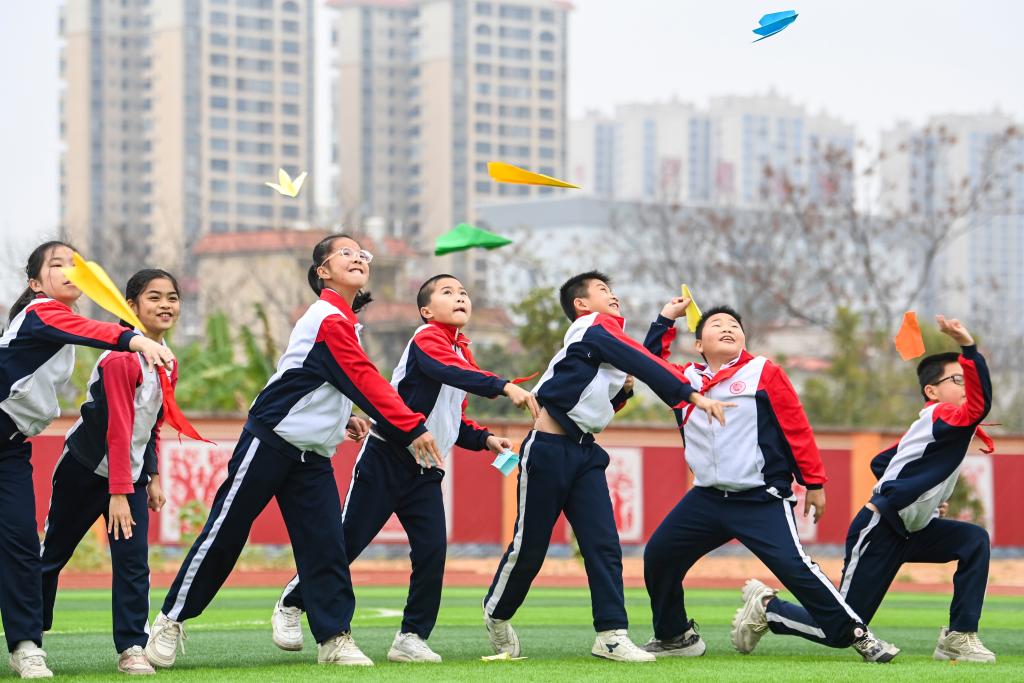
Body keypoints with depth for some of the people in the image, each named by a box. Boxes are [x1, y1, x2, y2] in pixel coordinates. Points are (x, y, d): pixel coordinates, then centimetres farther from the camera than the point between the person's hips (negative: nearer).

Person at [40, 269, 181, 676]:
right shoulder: (121, 358, -22)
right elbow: (118, 429, -24)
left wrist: (153, 477, 10)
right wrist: (118, 493, -25)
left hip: (131, 472, 6)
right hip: (86, 470, -6)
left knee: (134, 561, -8)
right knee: (53, 553, 8)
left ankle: (132, 647, -6)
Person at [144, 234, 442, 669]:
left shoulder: (342, 321, 16)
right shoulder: (330, 320, -14)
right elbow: (365, 381, -21)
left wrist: (339, 418, 11)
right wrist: (412, 428, -22)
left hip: (312, 455, 9)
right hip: (270, 443, -9)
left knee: (325, 546, -2)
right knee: (225, 532, -2)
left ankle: (335, 638, -1)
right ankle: (173, 619, 7)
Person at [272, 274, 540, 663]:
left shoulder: (463, 354, 16)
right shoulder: (427, 338, -11)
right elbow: (452, 373, -33)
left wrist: (484, 440, 5)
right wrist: (504, 387, -44)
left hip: (426, 472, 7)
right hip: (386, 458, -7)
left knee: (432, 549, -8)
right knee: (349, 541, -1)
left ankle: (412, 638, 0)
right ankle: (291, 605, 18)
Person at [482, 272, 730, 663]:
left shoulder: (605, 338, 18)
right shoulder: (594, 329, -8)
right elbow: (644, 365, -20)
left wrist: (624, 388, 3)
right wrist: (693, 396, -24)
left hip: (585, 454, 8)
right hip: (549, 450, -8)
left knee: (604, 543, -5)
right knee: (530, 544, 4)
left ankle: (611, 635, -8)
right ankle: (496, 614, 25)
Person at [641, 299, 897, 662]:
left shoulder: (763, 372, -1)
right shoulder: (686, 378, 12)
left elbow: (796, 427, -2)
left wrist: (813, 483, -2)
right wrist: (666, 317, 19)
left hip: (763, 500, -5)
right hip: (707, 499, 5)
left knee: (794, 566, -18)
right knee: (658, 556, 5)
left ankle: (856, 635, -9)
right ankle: (675, 636, 24)